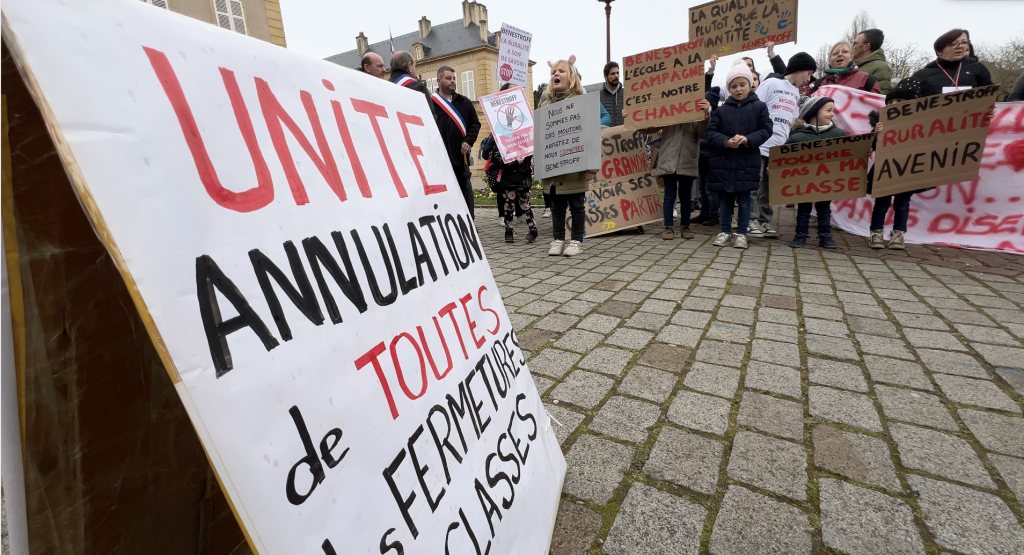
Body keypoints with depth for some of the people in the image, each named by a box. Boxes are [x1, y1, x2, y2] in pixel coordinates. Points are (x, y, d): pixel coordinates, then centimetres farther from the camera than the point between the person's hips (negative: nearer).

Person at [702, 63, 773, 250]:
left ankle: (741, 233, 13)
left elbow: (766, 130, -2)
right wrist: (725, 142, -18)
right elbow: (710, 132, 0)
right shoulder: (721, 110, 7)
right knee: (725, 199, 8)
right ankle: (725, 232, 18)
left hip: (747, 161, -1)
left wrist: (748, 139, -20)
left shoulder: (759, 107, 5)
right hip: (722, 161, 2)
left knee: (744, 199, 4)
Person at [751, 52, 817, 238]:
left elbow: (791, 121, 22)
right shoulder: (771, 83, -1)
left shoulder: (796, 93, 20)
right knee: (755, 185, -3)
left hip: (780, 148, 7)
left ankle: (765, 221, 11)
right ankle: (753, 220, 2)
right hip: (761, 145, -7)